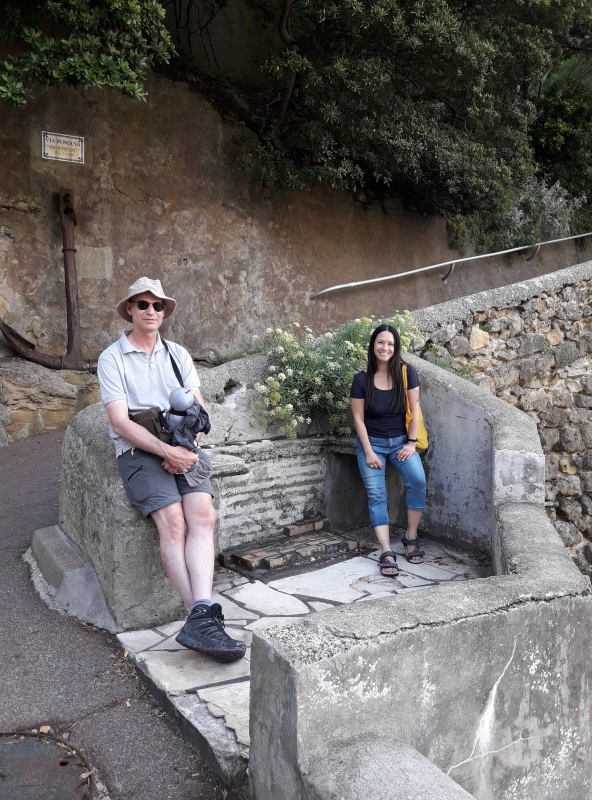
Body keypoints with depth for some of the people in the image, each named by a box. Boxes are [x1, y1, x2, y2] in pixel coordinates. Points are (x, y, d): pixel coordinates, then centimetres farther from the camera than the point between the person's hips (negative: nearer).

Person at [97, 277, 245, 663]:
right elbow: (121, 422, -7)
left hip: (184, 448, 3)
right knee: (173, 522, -26)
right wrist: (167, 451, -19)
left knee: (203, 514, -24)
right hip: (138, 451, -3)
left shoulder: (177, 353, 17)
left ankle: (201, 618, -32)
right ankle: (205, 617, -23)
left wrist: (187, 447, -10)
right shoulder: (112, 358, 4)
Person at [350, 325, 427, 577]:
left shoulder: (406, 372, -8)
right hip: (371, 442, 0)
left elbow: (414, 409, -4)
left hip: (400, 441, 1)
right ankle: (387, 554, -10)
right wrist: (369, 452, -11)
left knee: (418, 479, -22)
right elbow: (358, 418, -7)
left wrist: (411, 443, -7)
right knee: (376, 495, -10)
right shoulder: (362, 379, -10)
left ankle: (411, 537, -4)